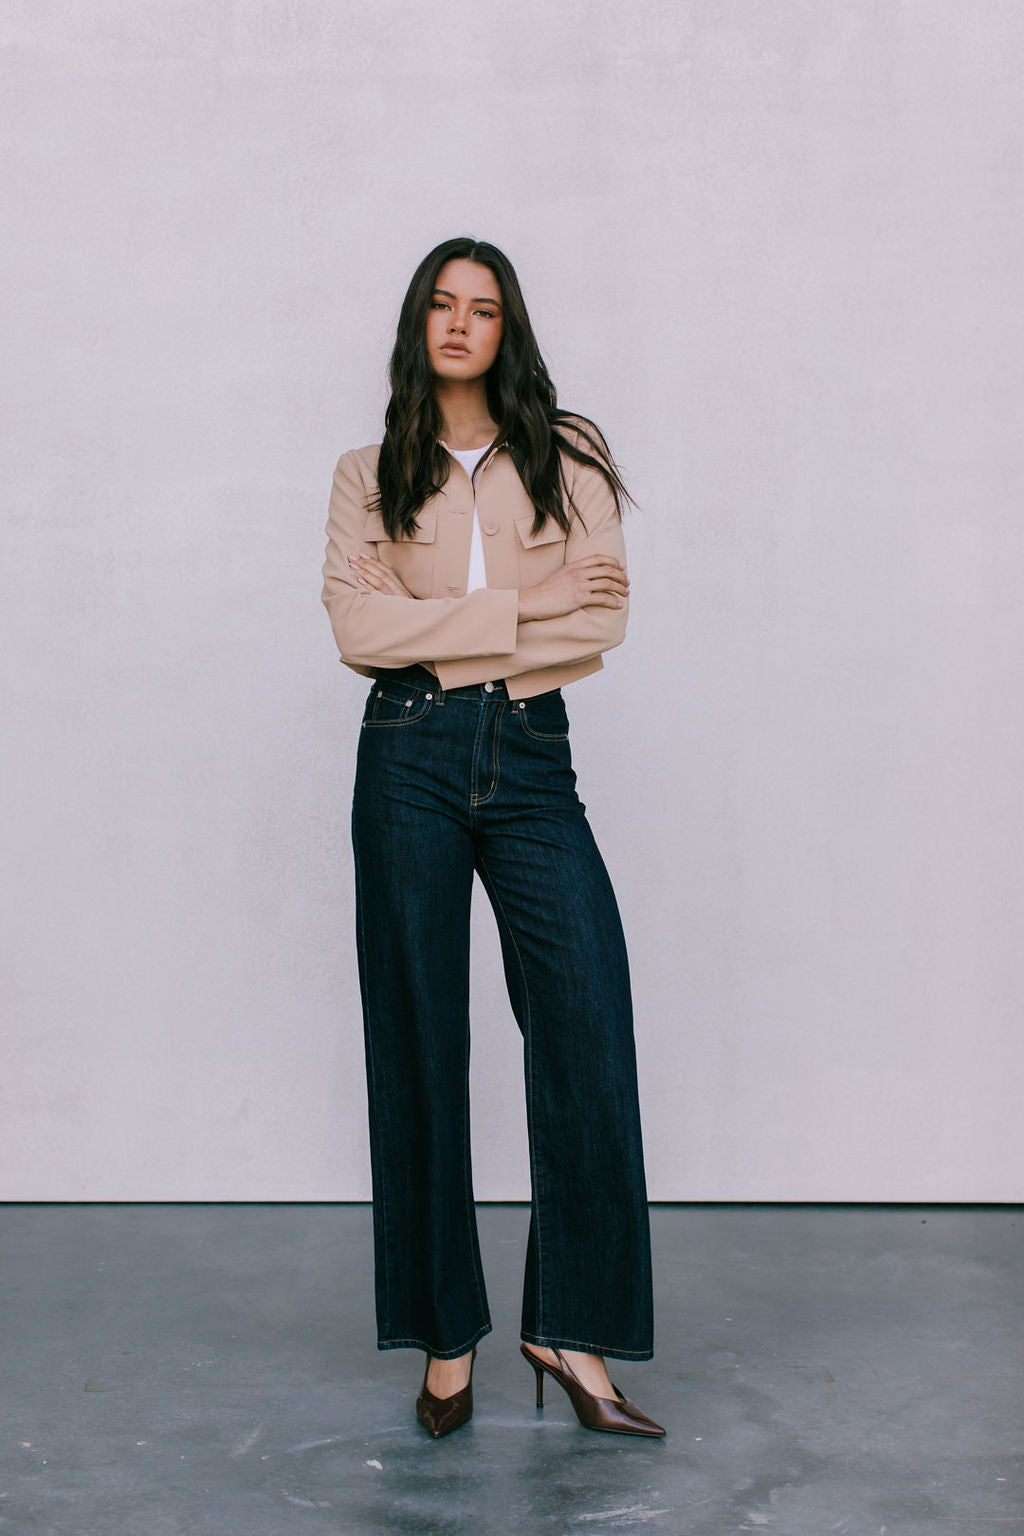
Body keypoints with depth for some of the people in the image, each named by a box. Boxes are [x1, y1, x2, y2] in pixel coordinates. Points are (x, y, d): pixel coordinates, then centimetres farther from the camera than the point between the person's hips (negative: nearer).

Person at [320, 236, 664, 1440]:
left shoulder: (569, 455, 11)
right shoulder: (369, 474, 12)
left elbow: (603, 618, -2)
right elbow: (357, 627, -3)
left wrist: (434, 640, -7)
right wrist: (520, 609, -8)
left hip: (531, 760, 0)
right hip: (408, 763, 0)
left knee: (589, 1035, -9)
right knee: (419, 1040, 2)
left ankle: (570, 1328, 3)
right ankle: (446, 1336, 12)